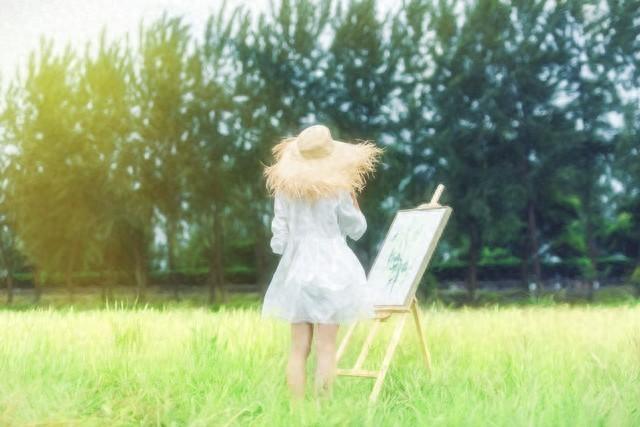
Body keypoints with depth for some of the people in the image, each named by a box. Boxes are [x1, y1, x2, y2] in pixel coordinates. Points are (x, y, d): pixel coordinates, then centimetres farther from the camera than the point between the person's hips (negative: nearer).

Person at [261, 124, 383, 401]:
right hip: (331, 271, -3)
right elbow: (357, 230, 4)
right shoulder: (336, 190, -9)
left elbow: (278, 241, 1)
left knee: (298, 349, 6)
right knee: (326, 349, -1)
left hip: (296, 271, 3)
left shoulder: (285, 190, 0)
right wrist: (352, 196, 8)